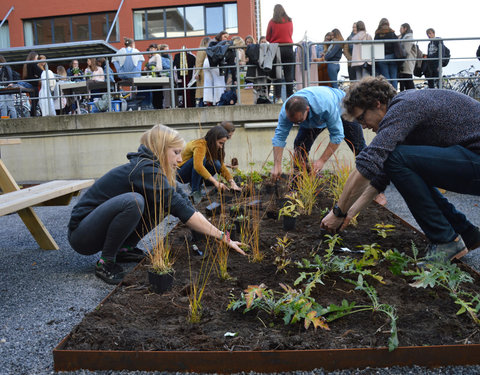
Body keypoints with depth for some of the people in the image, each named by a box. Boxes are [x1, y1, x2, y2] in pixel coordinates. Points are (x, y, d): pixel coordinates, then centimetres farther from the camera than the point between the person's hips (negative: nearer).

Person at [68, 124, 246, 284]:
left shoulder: (151, 169, 3)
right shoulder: (146, 170, -25)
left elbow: (184, 201, 0)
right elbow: (181, 209, -29)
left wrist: (216, 233, -6)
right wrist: (222, 237, -25)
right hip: (81, 235, -8)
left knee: (160, 204, -2)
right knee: (133, 202, -34)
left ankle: (123, 249, 6)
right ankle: (105, 262, -15)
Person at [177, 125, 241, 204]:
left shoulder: (213, 148, -1)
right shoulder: (200, 145, -26)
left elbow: (222, 166, 0)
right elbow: (198, 166, -41)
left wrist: (232, 182, -15)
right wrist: (215, 182, -44)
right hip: (180, 172, -7)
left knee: (216, 164, -16)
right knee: (202, 159, -32)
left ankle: (196, 185, 0)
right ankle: (194, 191, -24)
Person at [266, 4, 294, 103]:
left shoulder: (272, 22, -1)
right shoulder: (289, 21, 6)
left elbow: (268, 38, 4)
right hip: (288, 48, 2)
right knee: (289, 74, 4)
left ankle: (278, 98, -3)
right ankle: (290, 97, 4)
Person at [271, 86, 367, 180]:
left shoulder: (326, 105, -49)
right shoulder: (286, 110, -36)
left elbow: (337, 135, -41)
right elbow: (279, 137, -32)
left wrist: (322, 160, -43)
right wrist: (277, 166, -40)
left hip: (340, 109, -3)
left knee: (358, 147, -4)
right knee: (300, 144, -12)